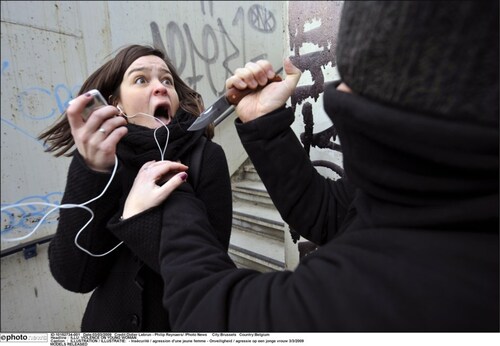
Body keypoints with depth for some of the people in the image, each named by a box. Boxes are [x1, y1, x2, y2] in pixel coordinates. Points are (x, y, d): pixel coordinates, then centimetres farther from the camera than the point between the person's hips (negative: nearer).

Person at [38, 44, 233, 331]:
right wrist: (94, 174, -29)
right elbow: (73, 276, -18)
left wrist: (132, 217, -29)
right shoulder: (98, 159, -10)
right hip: (110, 321, 2)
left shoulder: (206, 156, -17)